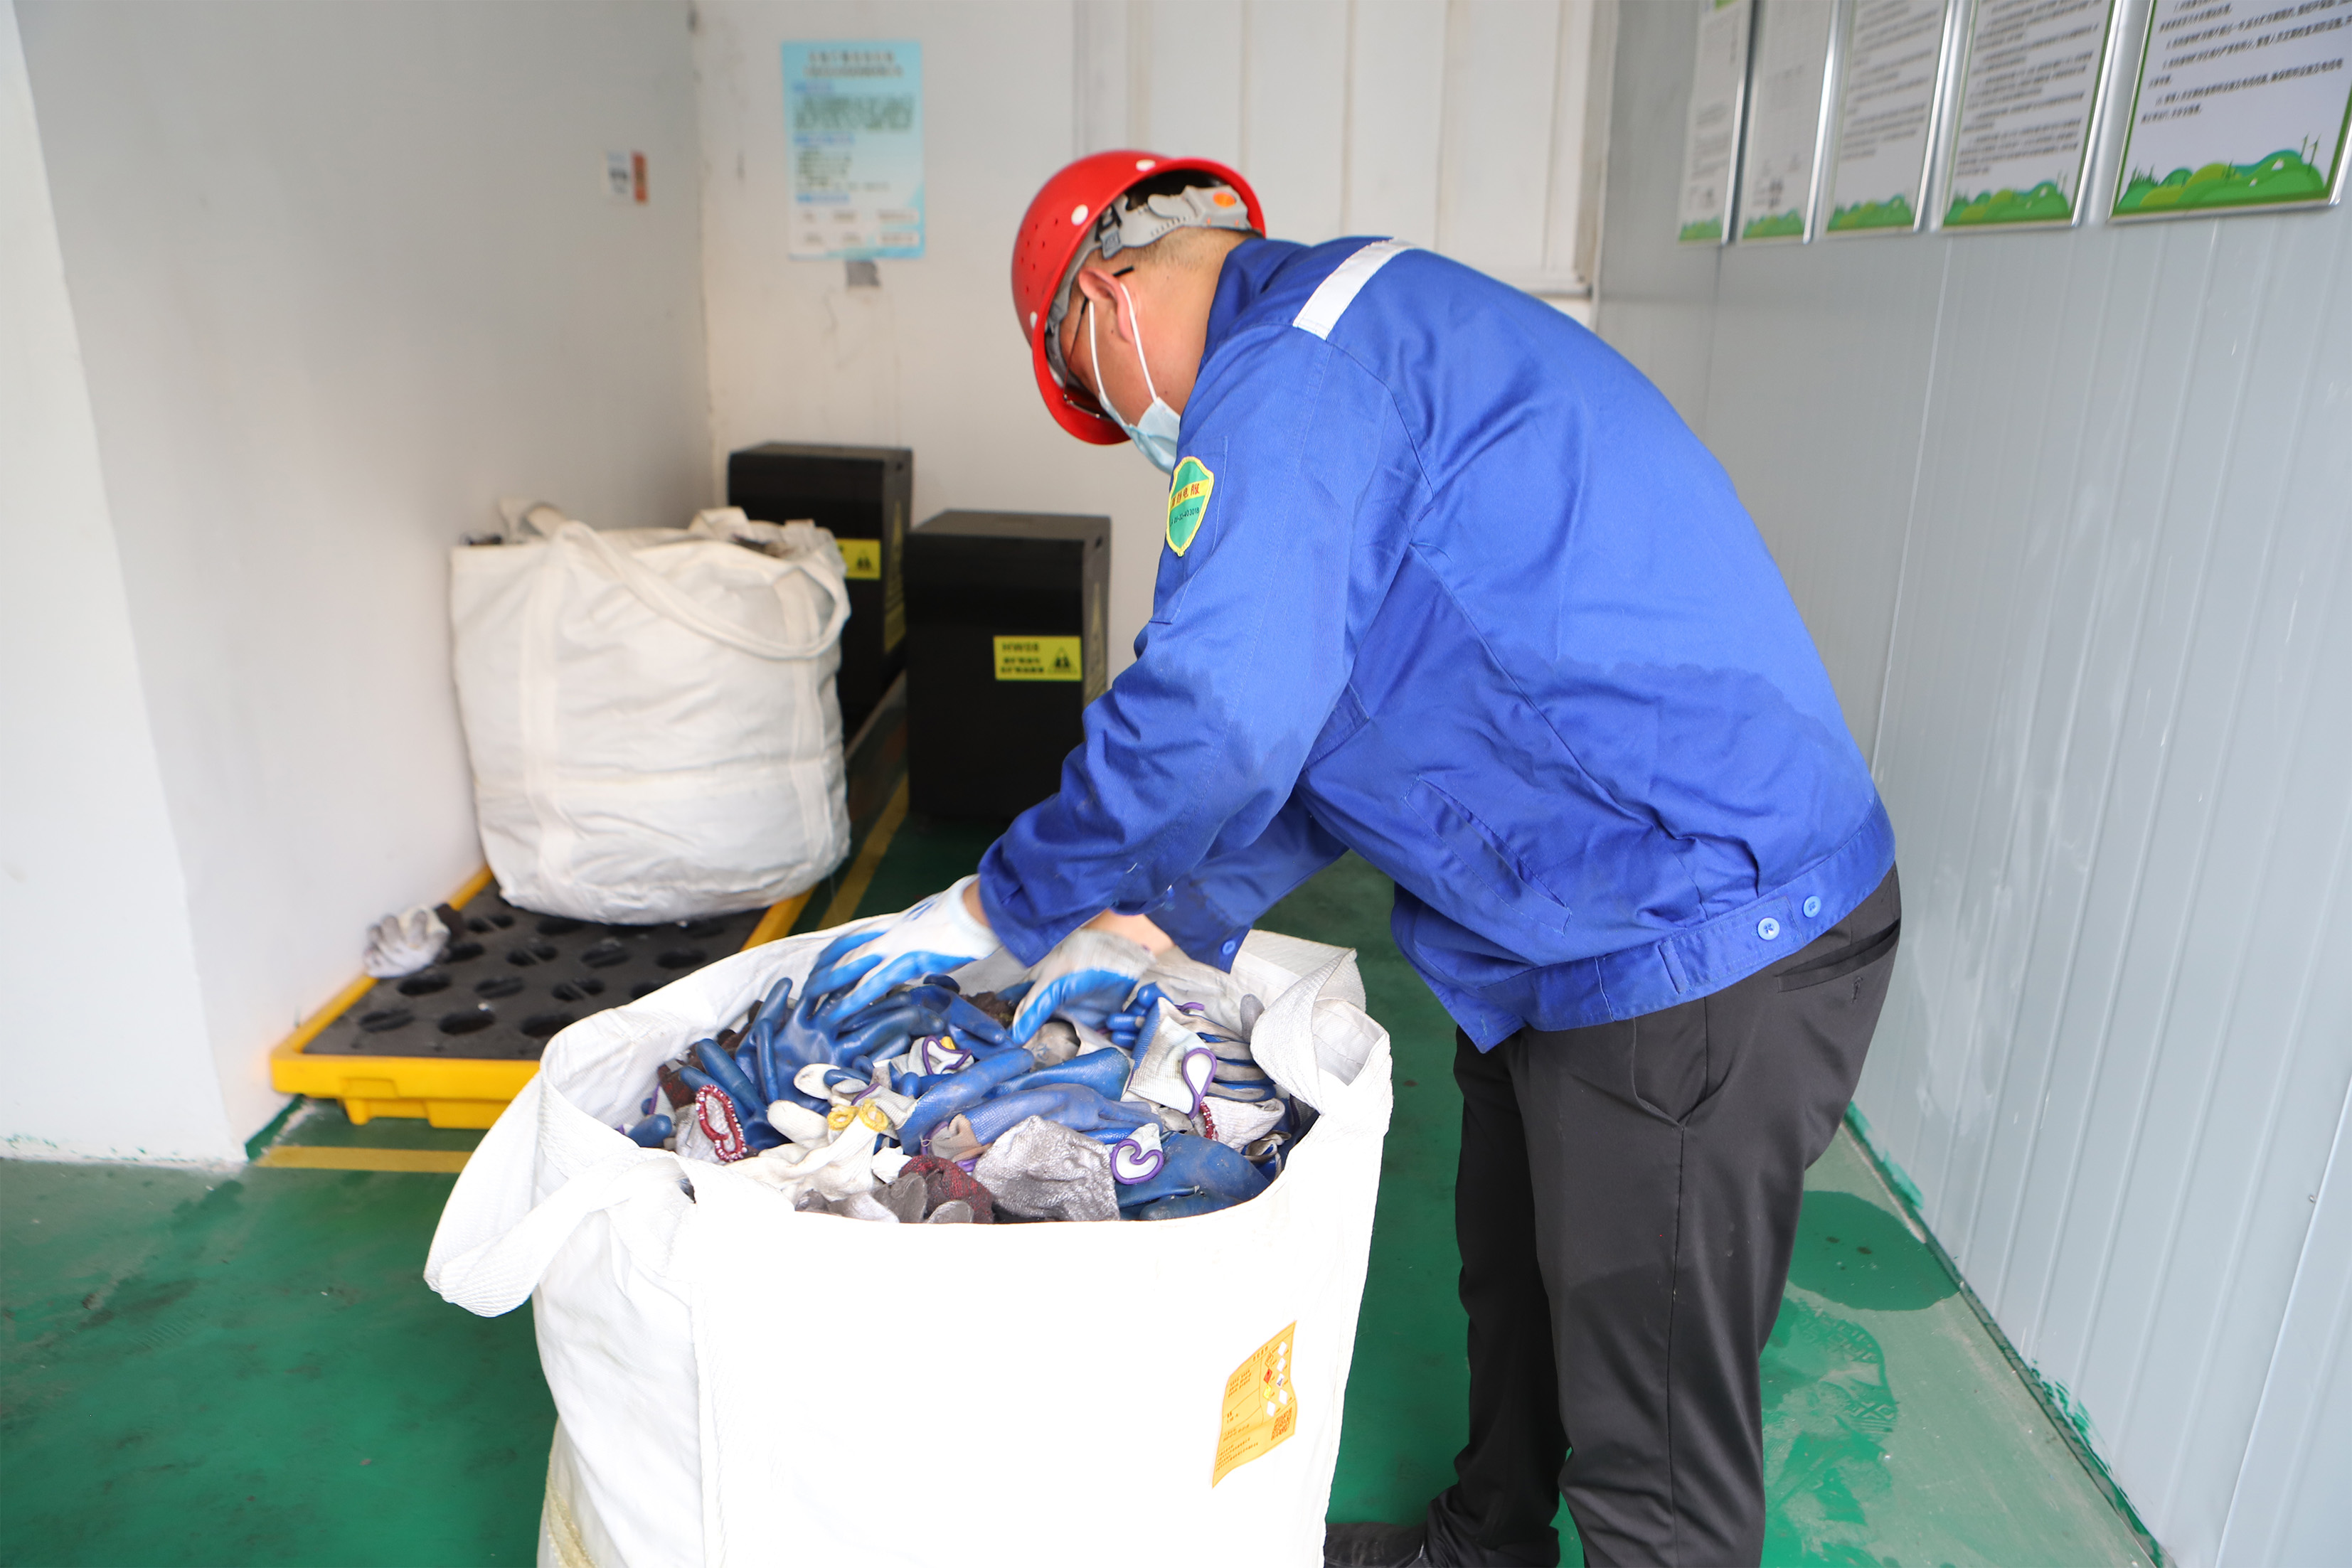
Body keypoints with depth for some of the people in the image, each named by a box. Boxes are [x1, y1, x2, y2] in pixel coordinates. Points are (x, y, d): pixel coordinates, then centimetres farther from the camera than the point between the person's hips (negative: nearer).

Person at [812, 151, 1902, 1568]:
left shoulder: (1289, 368, -17)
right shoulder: (1351, 355, 17)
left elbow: (1218, 719, -29)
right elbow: (1333, 721, 19)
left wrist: (1004, 906, -11)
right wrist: (1166, 919, 15)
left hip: (1705, 951, -11)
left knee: (1651, 1453, 7)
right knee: (1513, 1281, 28)